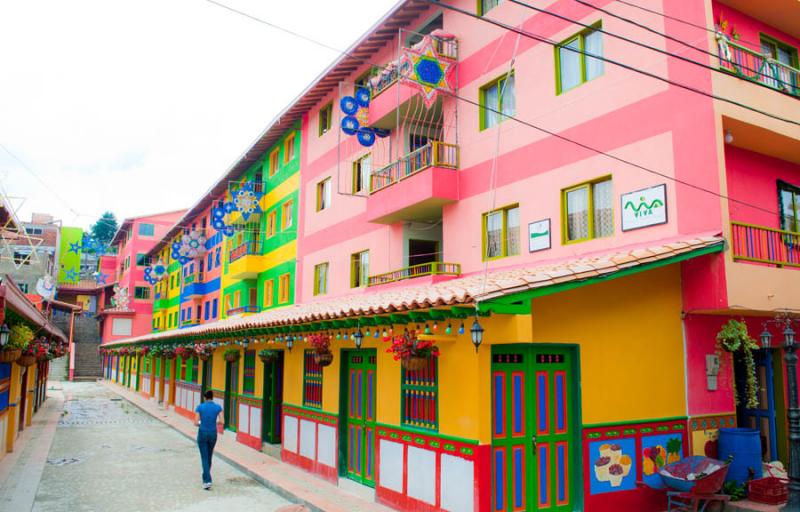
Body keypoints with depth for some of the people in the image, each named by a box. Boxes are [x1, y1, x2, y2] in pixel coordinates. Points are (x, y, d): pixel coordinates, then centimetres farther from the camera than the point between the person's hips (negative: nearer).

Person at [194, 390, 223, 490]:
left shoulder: (200, 407, -8)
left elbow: (196, 423, -10)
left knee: (204, 458, 0)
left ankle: (207, 481, -13)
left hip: (202, 434, -2)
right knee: (209, 456, 21)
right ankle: (205, 478, 34)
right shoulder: (218, 407, -4)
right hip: (213, 434, 2)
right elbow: (221, 422, -9)